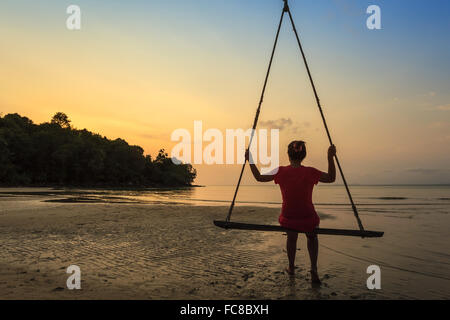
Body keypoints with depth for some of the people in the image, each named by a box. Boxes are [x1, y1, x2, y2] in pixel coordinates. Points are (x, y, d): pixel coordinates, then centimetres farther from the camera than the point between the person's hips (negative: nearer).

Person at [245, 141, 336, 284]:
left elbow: (259, 177, 0)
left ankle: (291, 267, 46)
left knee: (291, 237, 31)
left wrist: (250, 160, 6)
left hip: (288, 217, 1)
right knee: (312, 237, 30)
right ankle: (314, 269, 16)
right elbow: (331, 178, 1)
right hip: (308, 218, -1)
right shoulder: (310, 172, -13)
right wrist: (330, 157, -5)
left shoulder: (281, 172, -11)